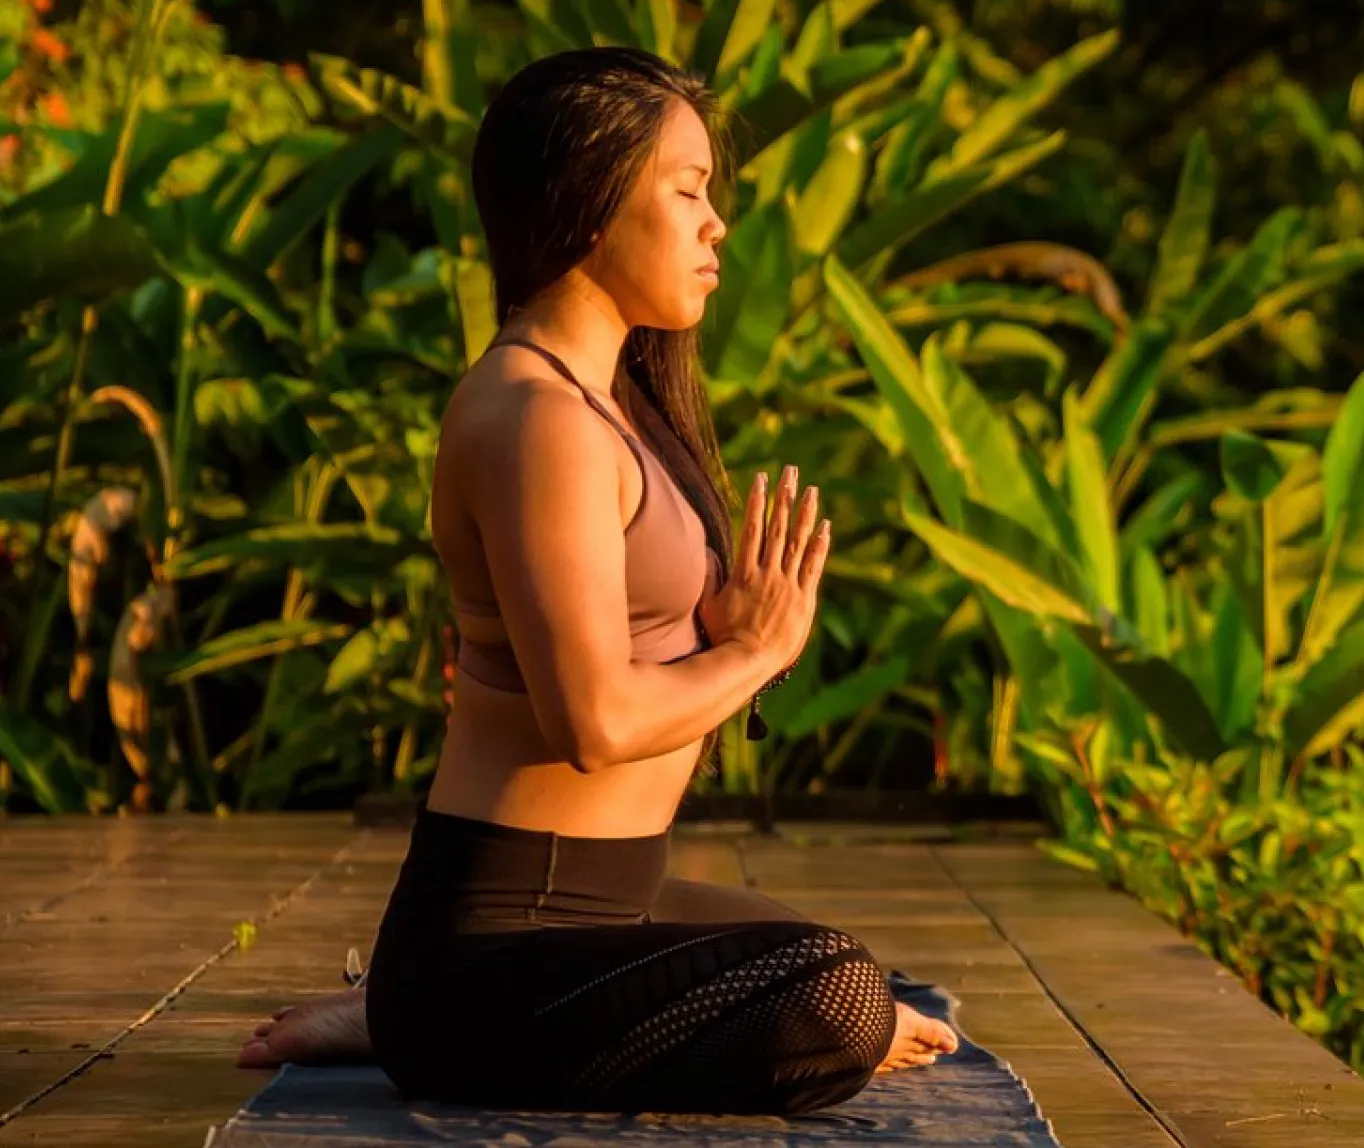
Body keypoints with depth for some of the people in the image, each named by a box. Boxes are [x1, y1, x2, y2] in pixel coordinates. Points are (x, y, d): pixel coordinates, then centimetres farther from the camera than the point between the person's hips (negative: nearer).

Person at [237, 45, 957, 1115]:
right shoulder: (538, 418, -18)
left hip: (595, 897, 10)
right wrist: (754, 651, -9)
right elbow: (597, 718, -25)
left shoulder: (613, 398, 13)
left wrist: (737, 631, -6)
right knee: (833, 1005, -29)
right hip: (494, 936, -10)